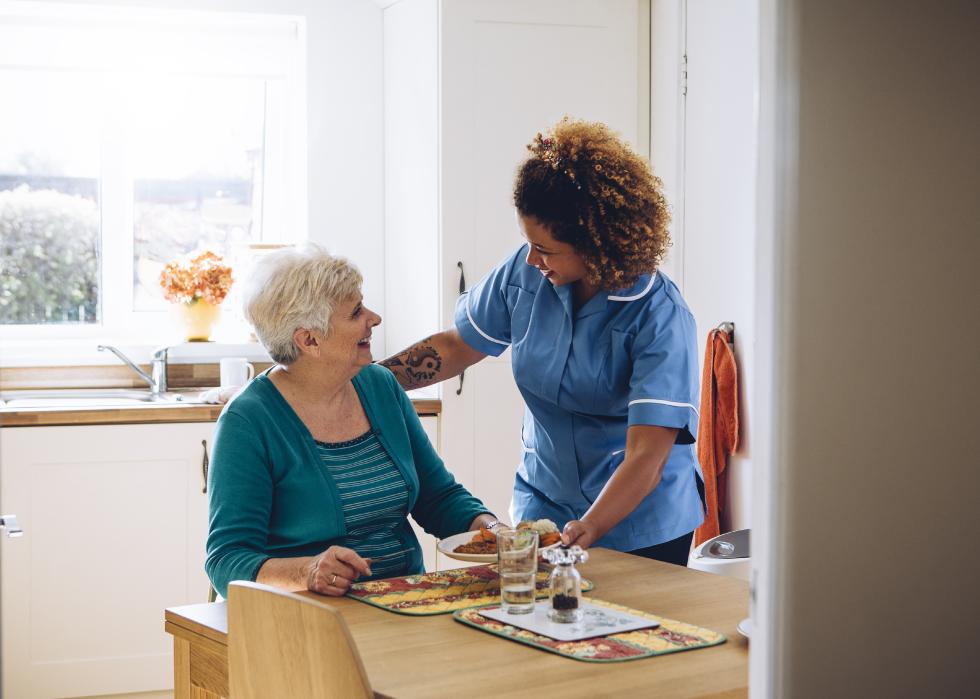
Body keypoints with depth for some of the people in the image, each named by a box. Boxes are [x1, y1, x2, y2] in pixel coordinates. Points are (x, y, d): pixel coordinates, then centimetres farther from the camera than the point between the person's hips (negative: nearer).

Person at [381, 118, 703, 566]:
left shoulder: (660, 316, -22)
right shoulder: (524, 272, -8)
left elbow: (646, 457, -28)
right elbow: (455, 347, 7)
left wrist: (589, 530, -41)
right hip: (543, 506, 4)